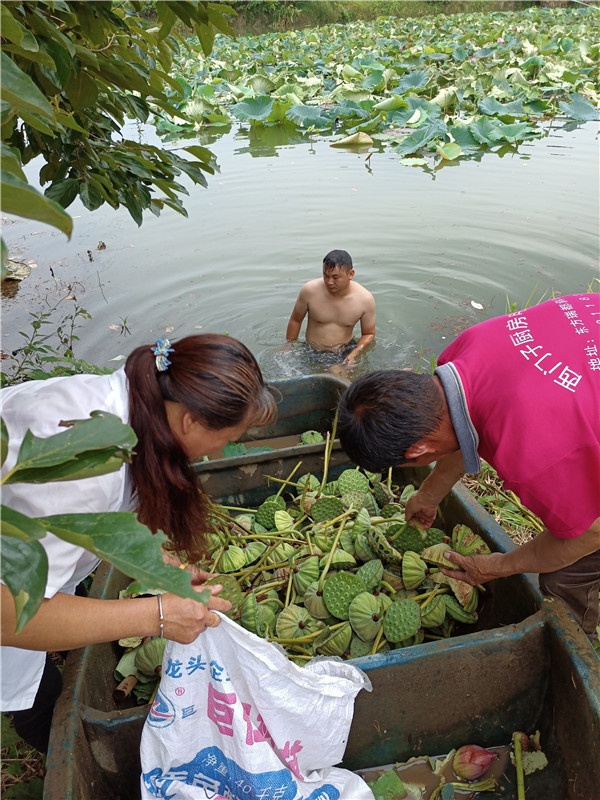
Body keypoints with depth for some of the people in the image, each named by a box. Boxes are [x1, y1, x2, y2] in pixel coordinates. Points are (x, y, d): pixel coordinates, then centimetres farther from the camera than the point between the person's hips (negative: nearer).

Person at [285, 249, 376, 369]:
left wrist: (354, 354, -19)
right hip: (312, 353, 3)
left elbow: (369, 334, -2)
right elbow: (295, 320, 0)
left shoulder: (365, 299, -16)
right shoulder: (309, 290, -17)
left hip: (345, 350, -3)